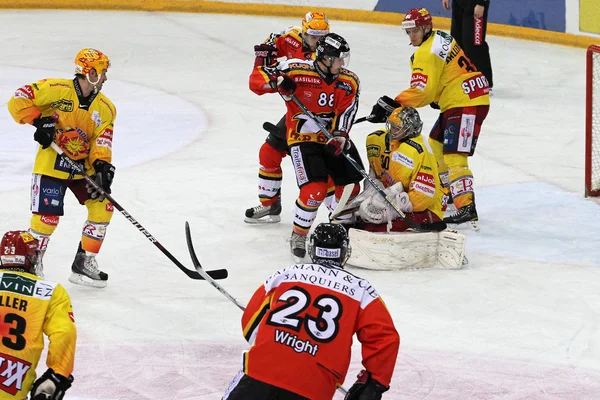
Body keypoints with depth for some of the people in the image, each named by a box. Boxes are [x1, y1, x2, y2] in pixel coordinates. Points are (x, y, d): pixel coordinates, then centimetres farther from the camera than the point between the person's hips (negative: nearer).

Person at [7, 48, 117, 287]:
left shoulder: (106, 109, 1)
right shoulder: (57, 90, -16)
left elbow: (102, 140, -6)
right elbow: (19, 100, -15)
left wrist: (101, 164, -22)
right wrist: (38, 120, -23)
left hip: (84, 167, 6)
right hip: (52, 164, -6)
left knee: (102, 207, 1)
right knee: (47, 216, -12)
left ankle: (84, 264, 12)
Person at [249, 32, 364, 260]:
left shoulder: (349, 82, -6)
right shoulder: (297, 71, -18)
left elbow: (346, 112, -15)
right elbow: (256, 79, -15)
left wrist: (339, 136, -33)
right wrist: (276, 81, -36)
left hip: (334, 139, 5)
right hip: (303, 138, -5)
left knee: (350, 188, 7)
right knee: (315, 189, -19)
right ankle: (298, 236, 2)